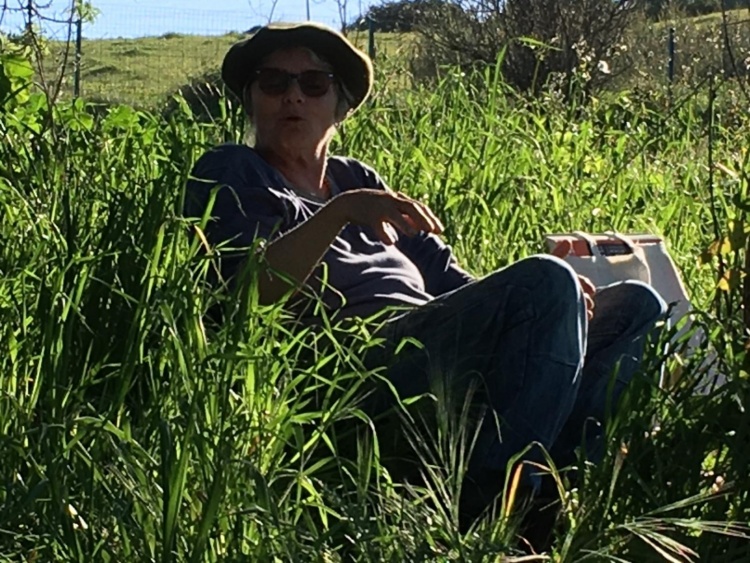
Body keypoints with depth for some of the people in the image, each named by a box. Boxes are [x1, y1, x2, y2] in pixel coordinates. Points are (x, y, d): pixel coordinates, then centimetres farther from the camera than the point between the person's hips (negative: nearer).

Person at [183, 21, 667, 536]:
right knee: (547, 282, -26)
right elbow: (253, 291, -9)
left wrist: (559, 296, 2)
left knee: (636, 304, 2)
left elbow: (447, 276, 20)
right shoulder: (230, 174, 10)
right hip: (361, 363, -8)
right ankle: (490, 499, -30)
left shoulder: (356, 178, 29)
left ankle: (561, 464, -24)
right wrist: (340, 211, -21)